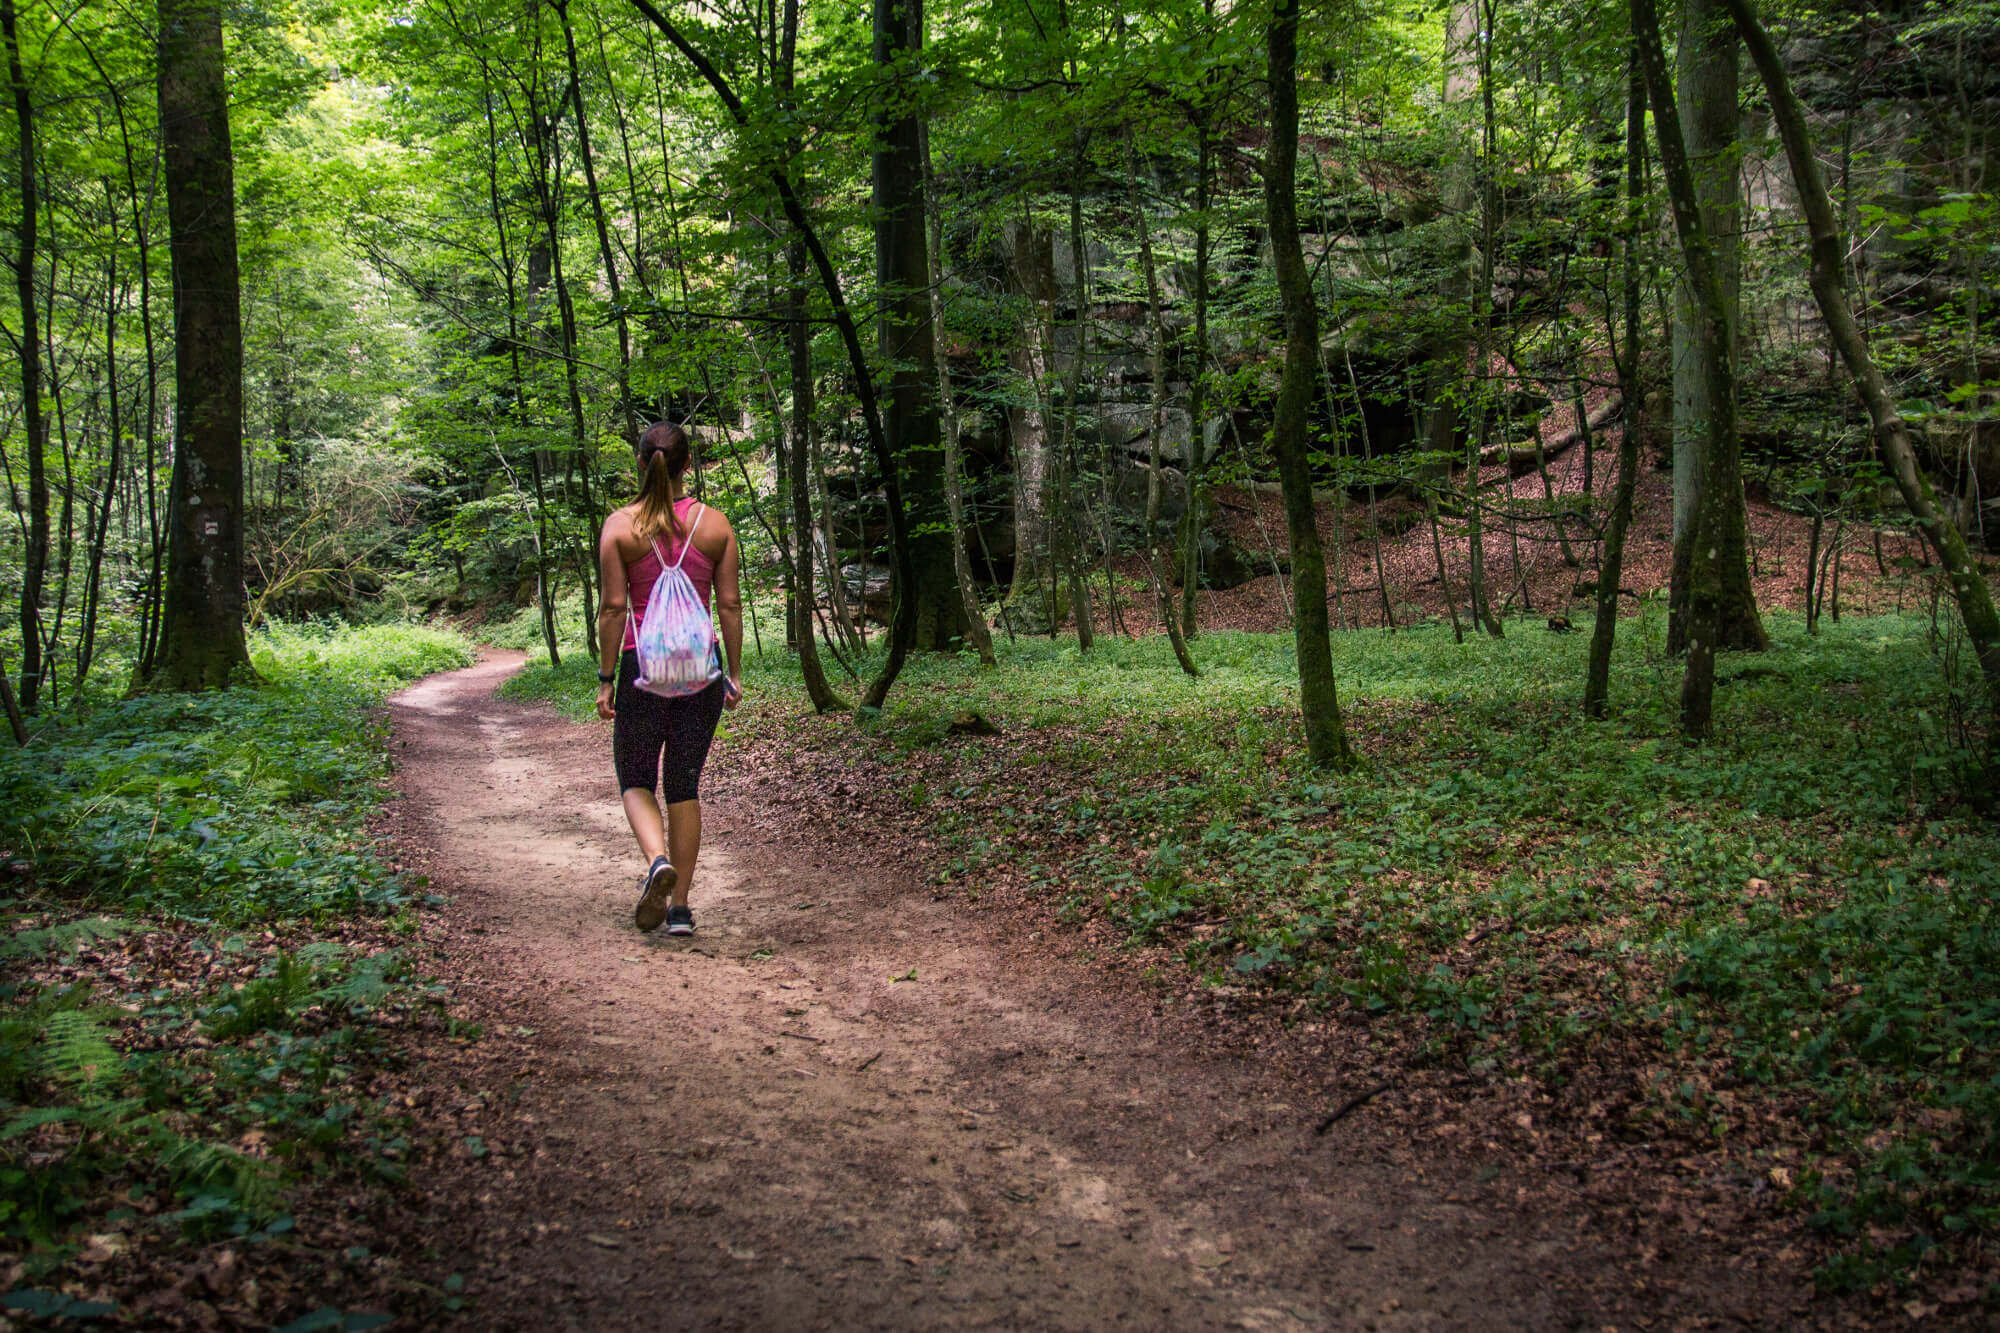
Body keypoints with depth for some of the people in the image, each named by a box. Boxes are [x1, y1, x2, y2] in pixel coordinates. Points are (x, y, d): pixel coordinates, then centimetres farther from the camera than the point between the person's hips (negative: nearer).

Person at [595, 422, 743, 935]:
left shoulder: (620, 525, -5)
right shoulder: (715, 525, 1)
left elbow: (613, 608, -7)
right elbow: (730, 605, 1)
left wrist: (606, 679, -1)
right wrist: (735, 673, 8)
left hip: (642, 663, -2)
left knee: (635, 780, 13)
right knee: (685, 785, 10)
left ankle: (658, 861, -15)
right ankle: (680, 907, 11)